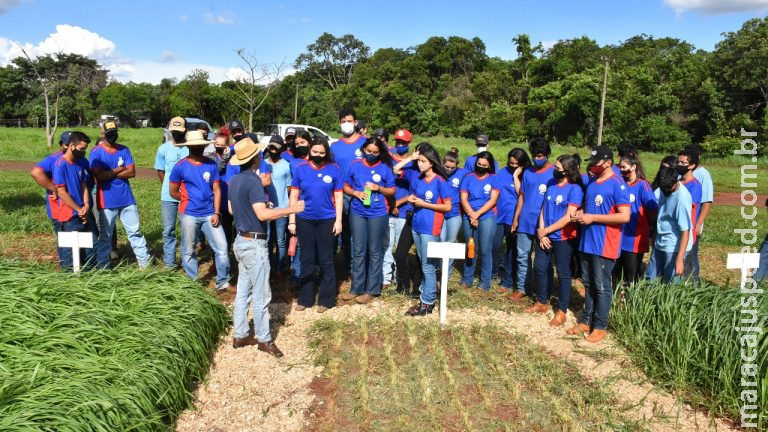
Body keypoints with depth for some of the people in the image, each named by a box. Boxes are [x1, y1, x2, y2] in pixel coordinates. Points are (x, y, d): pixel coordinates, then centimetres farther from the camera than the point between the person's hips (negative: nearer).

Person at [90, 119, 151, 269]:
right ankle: (103, 267, 16)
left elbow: (132, 172, -6)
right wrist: (119, 169, -8)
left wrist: (110, 174, -11)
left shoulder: (124, 150, 4)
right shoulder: (96, 152, -6)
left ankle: (145, 263, 14)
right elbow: (99, 176, -17)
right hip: (107, 201, -3)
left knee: (135, 231, 9)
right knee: (105, 235, 8)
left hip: (127, 199, 3)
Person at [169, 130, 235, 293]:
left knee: (222, 248, 1)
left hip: (209, 214, 2)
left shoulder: (211, 165, 1)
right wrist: (190, 200, 6)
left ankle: (223, 283, 13)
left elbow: (216, 189, 2)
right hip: (189, 215, -2)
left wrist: (216, 213, -5)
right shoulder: (180, 166, -5)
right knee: (189, 251, 9)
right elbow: (173, 192, 1)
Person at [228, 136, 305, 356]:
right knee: (261, 294, 1)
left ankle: (240, 335, 23)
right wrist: (291, 209, -21)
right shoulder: (253, 181, -19)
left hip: (241, 240, 9)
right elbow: (262, 214, -27)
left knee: (243, 291, 15)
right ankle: (263, 339, 10)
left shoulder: (235, 180, 8)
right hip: (254, 244, -9)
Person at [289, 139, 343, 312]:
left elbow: (338, 197, 0)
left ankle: (326, 299, 16)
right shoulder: (301, 169, 0)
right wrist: (292, 220, -1)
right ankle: (305, 298, 20)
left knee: (326, 260, 6)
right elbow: (294, 196, 2)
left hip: (327, 220, -1)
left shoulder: (334, 169, -3)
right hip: (304, 220, 1)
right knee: (307, 260, 11)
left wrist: (338, 220, -4)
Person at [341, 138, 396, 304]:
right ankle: (356, 289, 16)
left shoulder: (385, 167, -2)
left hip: (378, 214, -2)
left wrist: (378, 188, -14)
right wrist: (356, 193, -11)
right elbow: (346, 187, 9)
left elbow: (392, 191, 3)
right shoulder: (355, 165, 3)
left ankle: (372, 290, 12)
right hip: (357, 213, 2)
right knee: (358, 251, 7)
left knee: (374, 252, 5)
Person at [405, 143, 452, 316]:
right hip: (416, 226, 7)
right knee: (424, 264, 15)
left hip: (430, 228, -7)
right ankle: (429, 295, 28)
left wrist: (424, 204, -14)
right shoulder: (417, 178, 5)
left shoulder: (440, 181, -12)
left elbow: (447, 206, -11)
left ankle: (426, 303, 6)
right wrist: (412, 200, -4)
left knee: (428, 266, -1)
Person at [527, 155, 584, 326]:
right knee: (539, 267, 11)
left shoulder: (575, 189, -12)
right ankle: (542, 302, 28)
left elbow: (569, 217, -16)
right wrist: (541, 232, -4)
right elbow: (544, 208, 7)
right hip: (545, 236, 6)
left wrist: (546, 230, -11)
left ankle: (562, 310, 14)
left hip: (563, 237, -6)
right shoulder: (551, 185, 7)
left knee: (563, 273, 4)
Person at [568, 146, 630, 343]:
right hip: (587, 241, 8)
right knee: (588, 284, 16)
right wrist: (580, 214, 2)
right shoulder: (592, 182, 11)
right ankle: (586, 320, 26)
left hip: (604, 244, -8)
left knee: (602, 287, 3)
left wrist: (592, 218, -19)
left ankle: (600, 326, 14)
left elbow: (624, 216, -20)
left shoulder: (617, 185, -14)